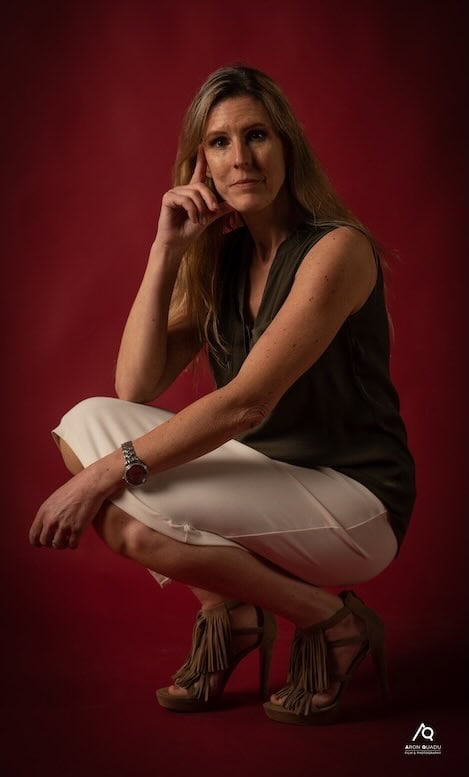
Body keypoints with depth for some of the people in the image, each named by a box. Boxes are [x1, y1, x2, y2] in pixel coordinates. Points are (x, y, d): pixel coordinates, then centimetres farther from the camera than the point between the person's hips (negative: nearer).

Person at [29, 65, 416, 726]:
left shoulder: (337, 249, -16)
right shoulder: (220, 256, 6)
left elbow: (246, 402, -26)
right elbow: (135, 388, -4)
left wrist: (106, 474, -27)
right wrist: (167, 249, -10)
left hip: (355, 499, -7)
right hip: (264, 474, 7)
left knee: (130, 517, -25)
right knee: (89, 422, -4)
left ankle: (336, 623, -5)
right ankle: (226, 608, 3)